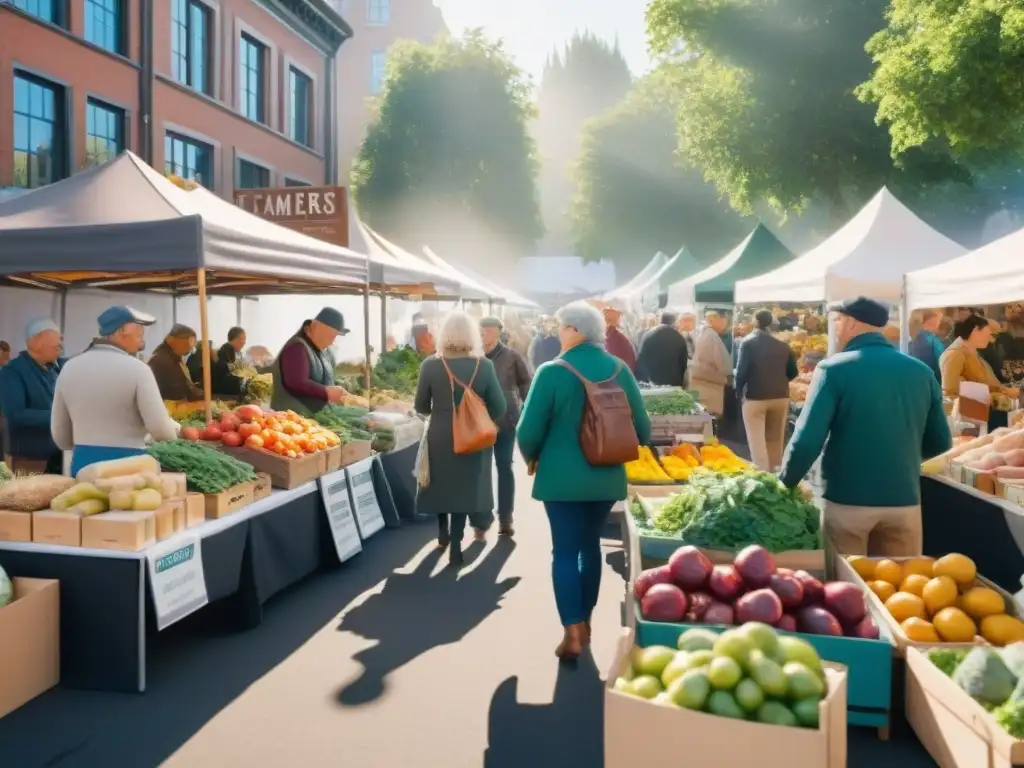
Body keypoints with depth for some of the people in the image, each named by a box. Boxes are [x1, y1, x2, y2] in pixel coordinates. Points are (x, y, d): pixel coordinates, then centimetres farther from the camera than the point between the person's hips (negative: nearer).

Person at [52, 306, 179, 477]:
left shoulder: (69, 367, 6)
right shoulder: (136, 368, -11)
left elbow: (59, 433, 13)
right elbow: (160, 429, -16)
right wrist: (176, 429, 6)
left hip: (84, 462, 6)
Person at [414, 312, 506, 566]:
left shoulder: (430, 365, -9)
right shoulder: (484, 365, -10)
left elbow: (421, 407, -2)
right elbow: (498, 408, -7)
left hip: (440, 436, 1)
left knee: (442, 484, 21)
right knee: (465, 486, 12)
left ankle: (444, 534, 36)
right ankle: (454, 545, 12)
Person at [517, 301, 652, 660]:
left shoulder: (552, 372, -14)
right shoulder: (619, 370, -1)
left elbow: (529, 430, -12)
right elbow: (642, 427, 3)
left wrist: (533, 458, 9)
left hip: (562, 476, -4)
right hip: (606, 476, 4)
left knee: (565, 551, 4)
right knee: (590, 545, 19)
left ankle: (572, 633, 1)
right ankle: (584, 623, 30)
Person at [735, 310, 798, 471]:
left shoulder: (748, 343, -7)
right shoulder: (783, 345, 4)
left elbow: (741, 370, -13)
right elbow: (793, 372, 6)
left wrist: (739, 391, 3)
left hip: (755, 397, -5)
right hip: (780, 397, 5)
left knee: (758, 443, -1)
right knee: (775, 442, 17)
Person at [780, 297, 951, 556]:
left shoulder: (835, 369, -9)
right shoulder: (921, 372, 4)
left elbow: (808, 439, -14)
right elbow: (940, 443, 11)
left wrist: (785, 484, 0)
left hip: (848, 501, -4)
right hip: (904, 502, 4)